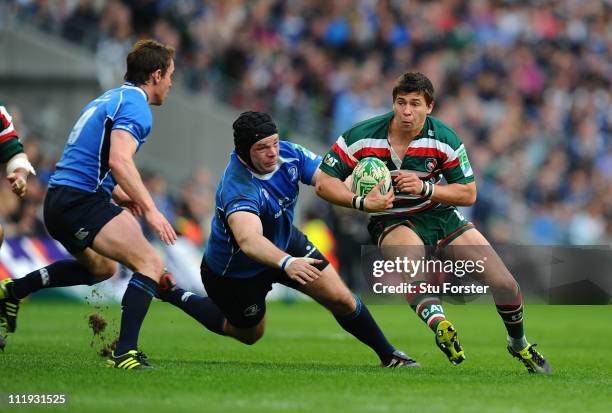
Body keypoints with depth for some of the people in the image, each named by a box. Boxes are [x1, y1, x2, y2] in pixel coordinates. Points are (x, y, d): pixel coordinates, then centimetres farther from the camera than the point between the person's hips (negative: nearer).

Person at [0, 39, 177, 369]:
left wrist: (118, 192, 22)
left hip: (58, 199, 10)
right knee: (150, 264, -17)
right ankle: (125, 353, -28)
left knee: (102, 267, 33)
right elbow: (119, 161, -25)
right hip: (82, 202, -10)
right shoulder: (135, 105, -10)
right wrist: (150, 209, -28)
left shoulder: (109, 99, 21)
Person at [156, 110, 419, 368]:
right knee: (249, 335, 19)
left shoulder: (288, 154, -21)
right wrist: (286, 262, -75)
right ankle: (175, 295, 36)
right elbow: (248, 240, -58)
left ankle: (389, 356, 17)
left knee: (341, 299, -4)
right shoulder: (237, 189, -42)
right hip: (235, 270, -5)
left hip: (285, 244, 5)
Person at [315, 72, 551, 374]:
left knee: (504, 284, -4)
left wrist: (425, 188, -24)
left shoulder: (445, 140, -12)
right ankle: (440, 326, -61)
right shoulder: (361, 137, -16)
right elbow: (324, 183, -12)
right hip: (391, 221, -2)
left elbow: (468, 194, -8)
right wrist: (362, 202, -29)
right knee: (410, 252, -42)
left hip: (439, 214, 2)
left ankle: (519, 344, 26)